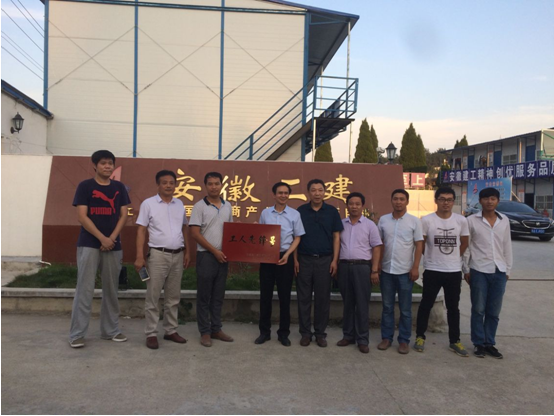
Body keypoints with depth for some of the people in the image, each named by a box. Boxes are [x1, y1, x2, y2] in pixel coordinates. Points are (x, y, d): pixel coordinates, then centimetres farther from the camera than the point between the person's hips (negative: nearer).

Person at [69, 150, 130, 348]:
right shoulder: (85, 186, -1)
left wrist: (112, 238, -7)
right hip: (89, 245, -3)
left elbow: (123, 215, 6)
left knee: (111, 290, 9)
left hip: (113, 246, 4)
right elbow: (82, 216, -8)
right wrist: (102, 238, -13)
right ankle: (77, 334, 6)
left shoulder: (119, 187, 9)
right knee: (85, 289, -3)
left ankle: (110, 330, 20)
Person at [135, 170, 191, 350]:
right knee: (153, 296, 1)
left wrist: (187, 251, 12)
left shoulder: (179, 204, 10)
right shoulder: (148, 204, -4)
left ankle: (171, 330, 23)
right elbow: (141, 231, -6)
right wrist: (140, 257, -12)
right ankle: (151, 333, 11)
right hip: (158, 255, -5)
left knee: (173, 297, 12)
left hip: (178, 255, 5)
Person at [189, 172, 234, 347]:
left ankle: (216, 329, 21)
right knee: (204, 296, 3)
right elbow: (195, 233, -11)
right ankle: (205, 332, 12)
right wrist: (215, 251, -13)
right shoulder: (199, 206, -7)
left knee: (218, 296, 11)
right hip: (206, 256, -5)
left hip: (223, 256, 5)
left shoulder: (227, 206, 9)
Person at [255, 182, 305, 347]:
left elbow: (297, 238, 1)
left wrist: (287, 254, -12)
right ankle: (264, 331, 19)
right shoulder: (265, 213, 5)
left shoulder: (294, 214, 0)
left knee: (284, 296, 5)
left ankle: (283, 333, 18)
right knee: (265, 295, 6)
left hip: (285, 258, -1)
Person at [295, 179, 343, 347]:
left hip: (325, 260, 0)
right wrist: (295, 259, -2)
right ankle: (305, 332, 18)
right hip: (304, 259, 0)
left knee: (323, 298, 6)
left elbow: (336, 237, 3)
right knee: (304, 297, 6)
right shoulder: (300, 211, 3)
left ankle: (320, 333, 19)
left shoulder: (332, 211, 3)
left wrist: (335, 260, -3)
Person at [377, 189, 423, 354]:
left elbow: (419, 245, -2)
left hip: (405, 271, -2)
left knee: (405, 309, 6)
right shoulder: (383, 220, 5)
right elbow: (379, 244, 10)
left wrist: (415, 268, -9)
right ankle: (386, 337, 21)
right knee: (387, 307, 10)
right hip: (386, 270, 2)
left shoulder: (414, 221, -2)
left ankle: (404, 340, 17)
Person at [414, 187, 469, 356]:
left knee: (453, 307, 12)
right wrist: (431, 257, 7)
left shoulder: (461, 221, -1)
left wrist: (454, 257, 8)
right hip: (432, 271, -2)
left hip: (454, 271, 2)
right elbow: (421, 244, 1)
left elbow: (464, 242, 13)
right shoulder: (426, 220, -9)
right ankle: (420, 337, 21)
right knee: (426, 305, 7)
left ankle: (455, 341, 23)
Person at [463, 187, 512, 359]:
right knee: (478, 310, 5)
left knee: (494, 311, 9)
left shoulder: (504, 221, 7)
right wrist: (466, 270, -2)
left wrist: (508, 269, 10)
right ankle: (479, 343, 16)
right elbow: (466, 247, -1)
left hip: (499, 271, 3)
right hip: (479, 271, -3)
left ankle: (489, 343, 21)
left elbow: (507, 246, 11)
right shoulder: (471, 220, -3)